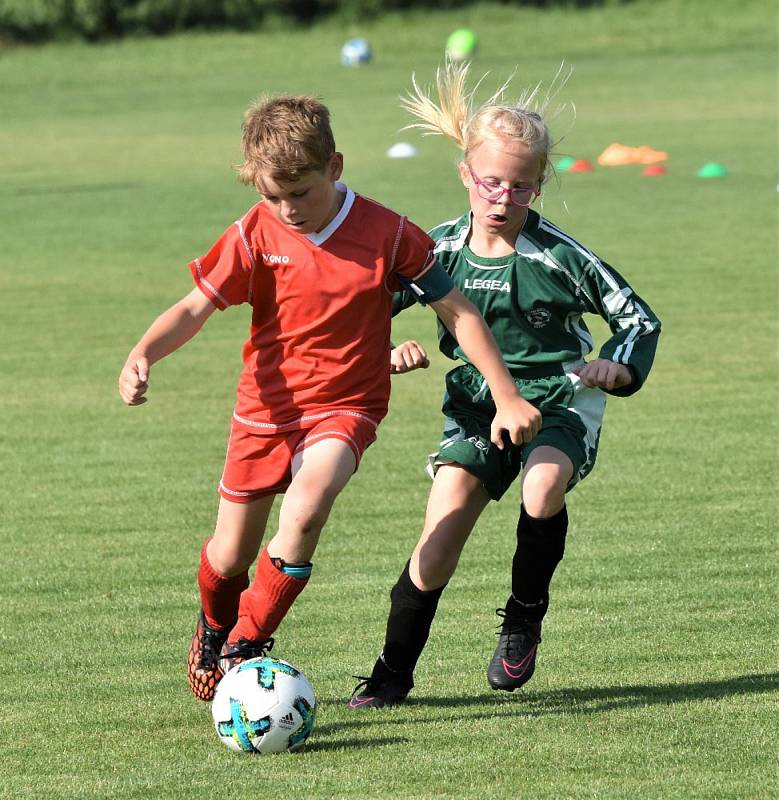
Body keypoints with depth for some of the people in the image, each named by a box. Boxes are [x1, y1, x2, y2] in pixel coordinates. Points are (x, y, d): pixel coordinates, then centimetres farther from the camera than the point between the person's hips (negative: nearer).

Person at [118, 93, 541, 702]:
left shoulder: (388, 234, -13)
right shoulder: (255, 235, -10)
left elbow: (458, 312, -5)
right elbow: (196, 307, -9)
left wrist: (508, 397, -6)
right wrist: (142, 355, -29)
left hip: (344, 407, -2)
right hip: (266, 406, 2)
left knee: (304, 511, -31)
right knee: (230, 557, 10)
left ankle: (245, 648, -14)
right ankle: (215, 627, 47)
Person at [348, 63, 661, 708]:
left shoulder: (558, 256, -13)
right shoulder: (439, 251, -6)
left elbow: (638, 317, -3)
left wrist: (618, 367, -21)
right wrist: (392, 350, -16)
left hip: (558, 400, -2)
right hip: (476, 406, 2)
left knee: (543, 492, -33)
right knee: (438, 546, -11)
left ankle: (524, 619, -6)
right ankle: (393, 675, 6)